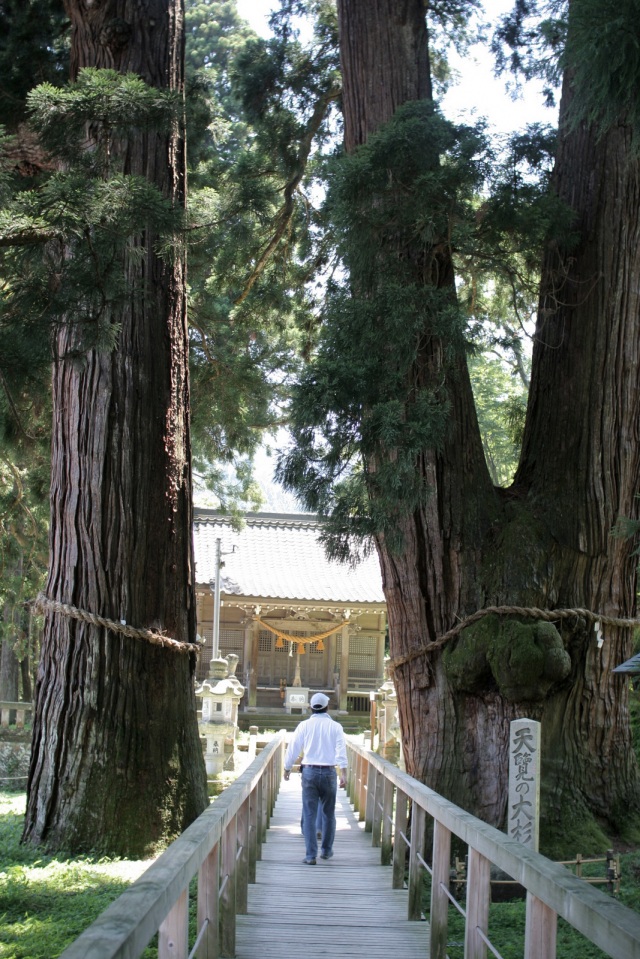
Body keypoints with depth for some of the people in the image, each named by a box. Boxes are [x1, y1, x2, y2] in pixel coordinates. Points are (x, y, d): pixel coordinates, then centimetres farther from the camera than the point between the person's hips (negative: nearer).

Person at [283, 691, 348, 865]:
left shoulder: (305, 725, 3)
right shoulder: (335, 726, 2)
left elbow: (293, 748, 6)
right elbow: (341, 750, -8)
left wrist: (287, 768, 20)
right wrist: (343, 773, -12)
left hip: (309, 772, 0)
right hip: (329, 772, 0)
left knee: (309, 815, 0)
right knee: (328, 813, 14)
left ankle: (310, 855, -5)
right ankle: (326, 850, 24)